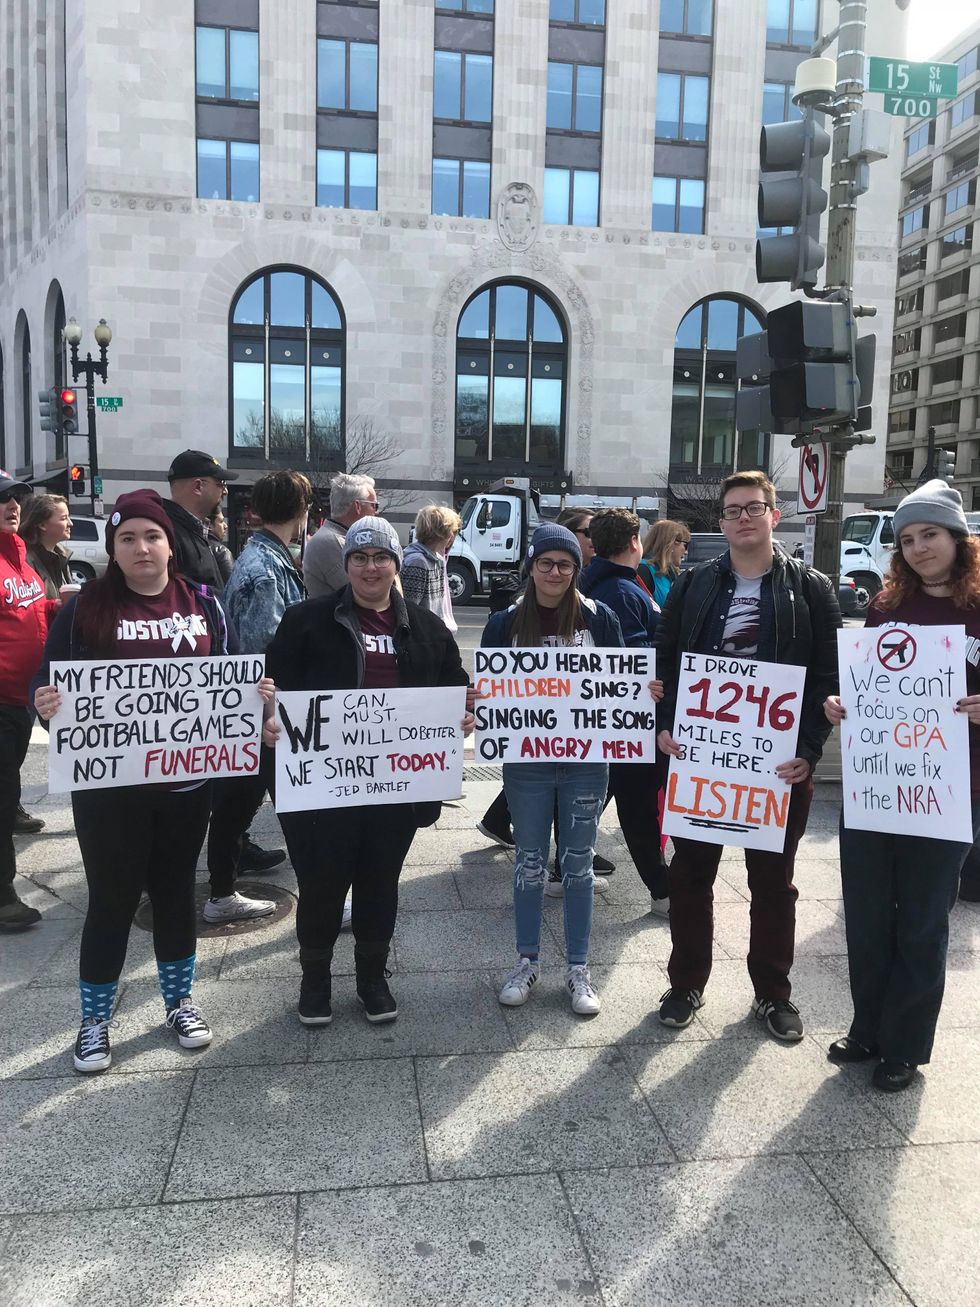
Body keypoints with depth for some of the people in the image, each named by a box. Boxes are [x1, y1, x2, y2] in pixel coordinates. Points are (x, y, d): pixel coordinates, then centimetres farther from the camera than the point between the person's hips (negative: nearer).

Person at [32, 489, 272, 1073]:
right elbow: (51, 683, -3)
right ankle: (96, 1019, 28)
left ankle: (180, 1001, 35)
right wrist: (45, 704, -25)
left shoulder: (203, 604, 3)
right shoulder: (84, 609, -5)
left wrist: (258, 693, -9)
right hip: (108, 785, -2)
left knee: (176, 891, 16)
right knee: (112, 899, 7)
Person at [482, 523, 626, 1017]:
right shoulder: (505, 623, 0)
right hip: (527, 761, 1)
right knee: (529, 862, 11)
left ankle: (578, 968, 23)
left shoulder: (598, 618, -2)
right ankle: (527, 961, 28)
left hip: (585, 760, 0)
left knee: (577, 864, 9)